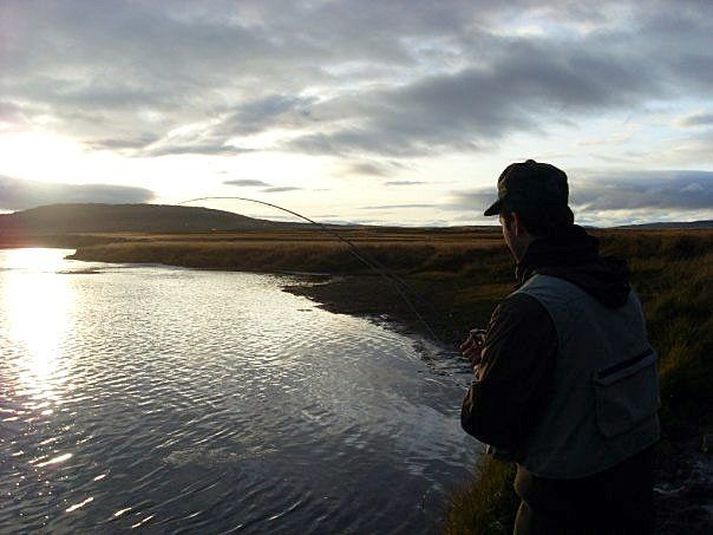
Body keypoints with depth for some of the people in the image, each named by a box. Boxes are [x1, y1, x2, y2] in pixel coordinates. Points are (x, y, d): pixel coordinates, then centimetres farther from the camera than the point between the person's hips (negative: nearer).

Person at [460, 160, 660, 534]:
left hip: (566, 501, -7)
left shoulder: (528, 309, -29)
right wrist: (495, 356, 9)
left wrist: (482, 369, -3)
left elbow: (485, 421, -24)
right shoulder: (621, 288, -2)